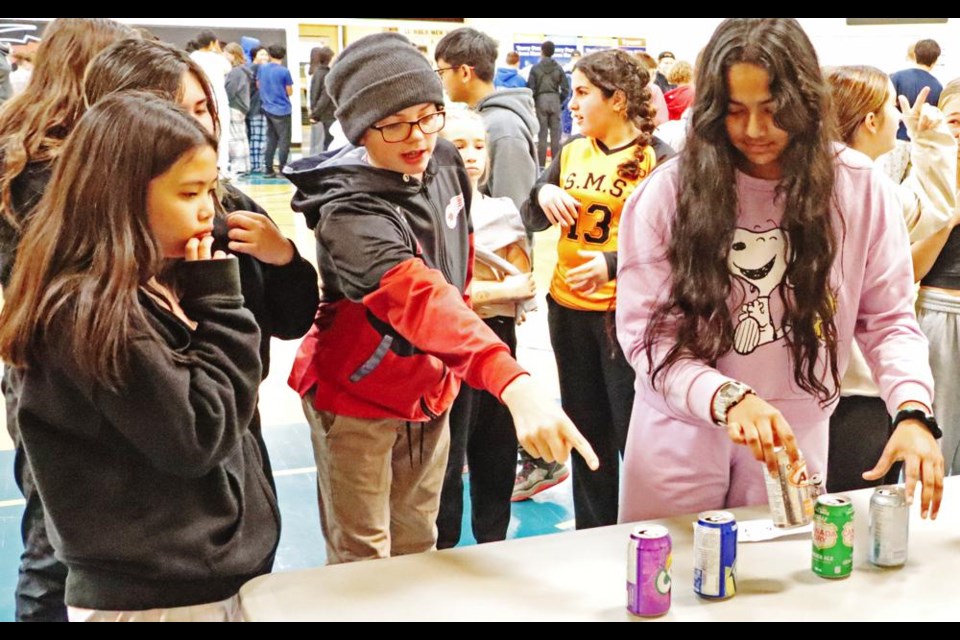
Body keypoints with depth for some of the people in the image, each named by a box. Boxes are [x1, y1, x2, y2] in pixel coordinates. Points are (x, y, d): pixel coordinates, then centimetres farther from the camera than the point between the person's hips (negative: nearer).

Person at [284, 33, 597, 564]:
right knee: (362, 564, 6)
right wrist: (514, 384, -60)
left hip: (430, 389, 6)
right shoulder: (349, 210, -32)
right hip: (357, 399, -6)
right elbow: (421, 299, -48)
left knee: (418, 549, 18)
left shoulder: (445, 163, -8)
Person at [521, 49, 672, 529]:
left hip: (625, 310, -6)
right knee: (586, 430, 16)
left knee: (632, 432, 1)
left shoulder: (657, 159, -9)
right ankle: (591, 539, 31)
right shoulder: (572, 151, 8)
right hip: (568, 307, 6)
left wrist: (613, 263, -29)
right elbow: (533, 221, 12)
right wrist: (543, 193, -10)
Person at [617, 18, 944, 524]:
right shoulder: (669, 192, -12)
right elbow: (647, 331, -13)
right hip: (681, 435, -1)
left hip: (794, 435, 1)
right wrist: (727, 398, -30)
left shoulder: (860, 191, -7)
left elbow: (889, 318, -2)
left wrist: (913, 411, -20)